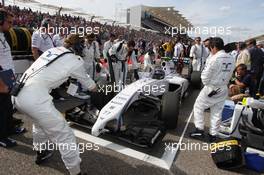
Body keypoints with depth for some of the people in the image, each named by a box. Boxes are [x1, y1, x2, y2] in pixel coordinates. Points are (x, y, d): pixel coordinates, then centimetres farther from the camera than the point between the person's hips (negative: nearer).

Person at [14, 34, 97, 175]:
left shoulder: (52, 50, 17)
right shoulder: (76, 61, 1)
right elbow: (87, 82, 17)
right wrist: (95, 88, 38)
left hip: (19, 95, 9)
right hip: (35, 99, -9)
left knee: (41, 122, 33)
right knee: (65, 136, 2)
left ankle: (40, 153, 52)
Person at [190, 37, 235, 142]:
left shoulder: (214, 59, -20)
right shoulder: (231, 59, 1)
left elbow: (205, 76, -16)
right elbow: (229, 75, 7)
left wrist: (206, 84, 2)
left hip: (211, 89, -6)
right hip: (223, 90, 7)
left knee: (198, 107, 12)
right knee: (217, 113, 15)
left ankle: (199, 130, 16)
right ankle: (213, 134, 26)